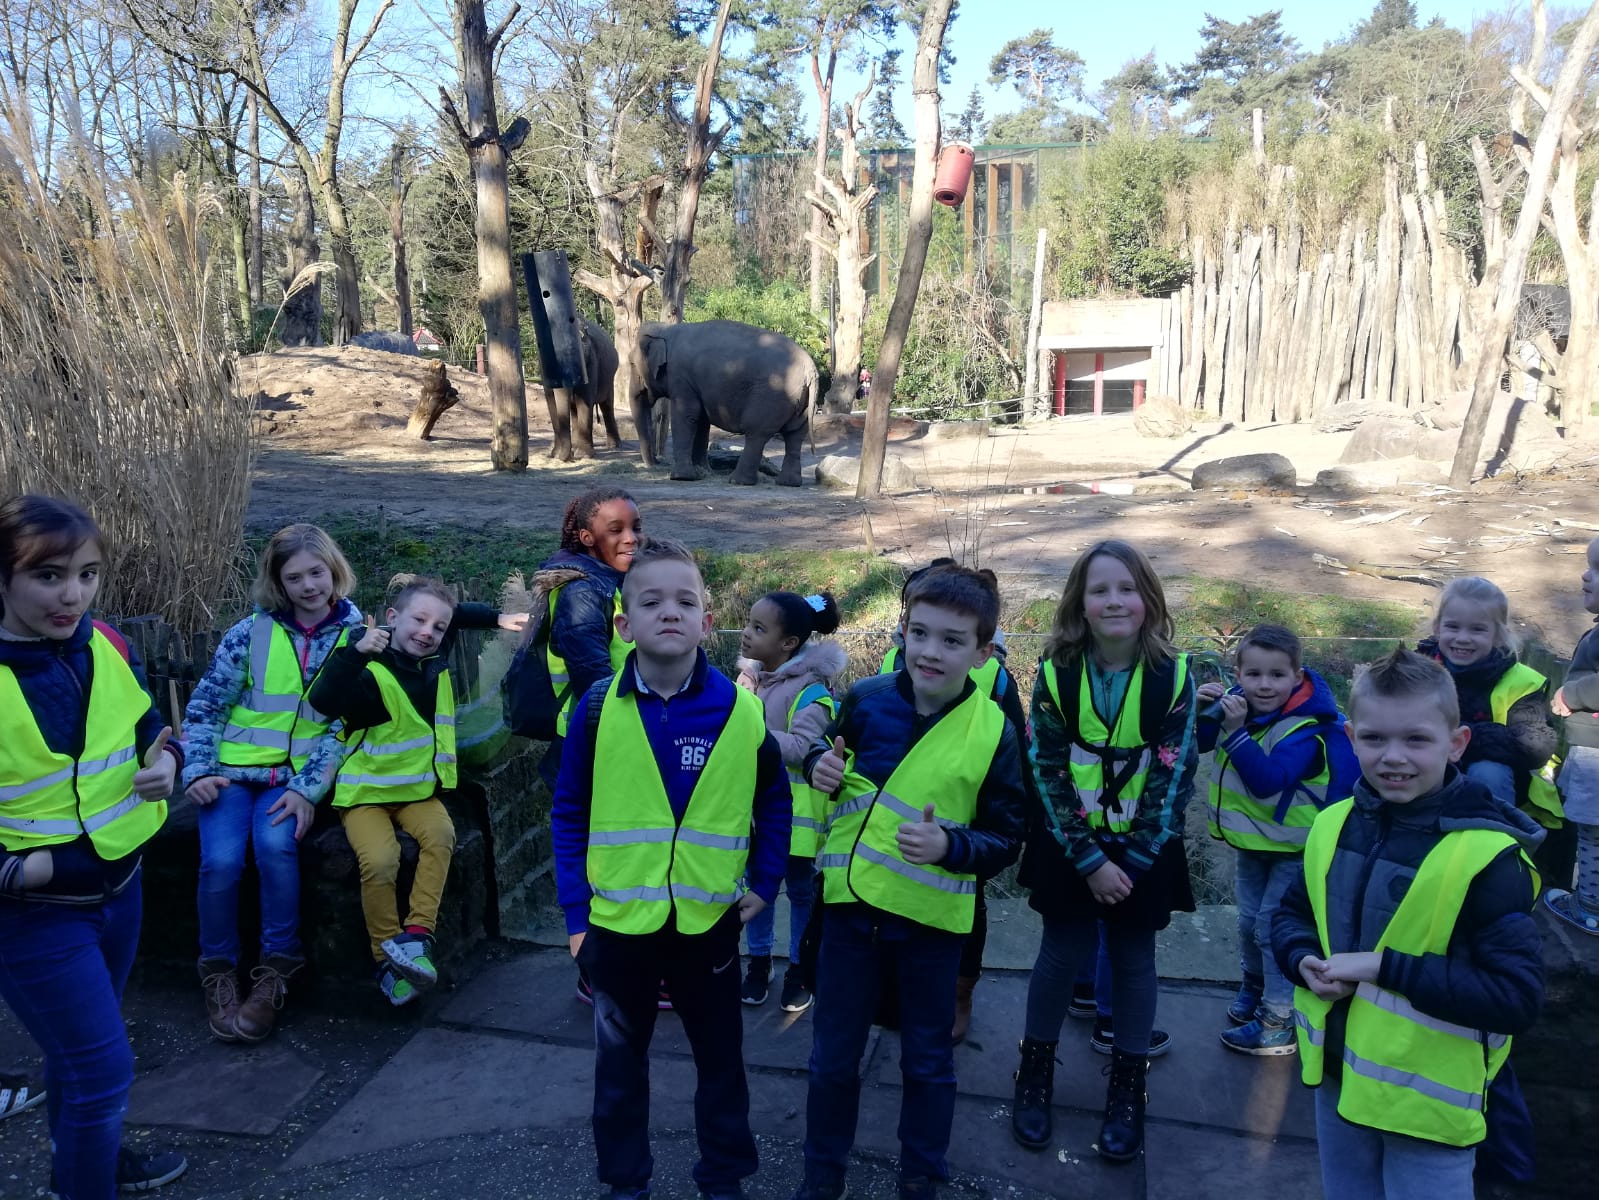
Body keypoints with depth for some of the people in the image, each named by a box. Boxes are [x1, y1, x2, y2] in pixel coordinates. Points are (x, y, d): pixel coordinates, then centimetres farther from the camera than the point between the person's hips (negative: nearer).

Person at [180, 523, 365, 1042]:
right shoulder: (250, 633, 1)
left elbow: (344, 726, -3)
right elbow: (204, 707, 6)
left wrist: (309, 787, -13)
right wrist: (197, 770, -6)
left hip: (297, 775, -1)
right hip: (232, 770, 1)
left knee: (275, 845, -30)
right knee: (221, 859, -24)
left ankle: (275, 972, -12)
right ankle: (218, 974, 0)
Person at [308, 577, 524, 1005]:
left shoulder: (435, 663, 6)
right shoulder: (373, 674, -16)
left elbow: (457, 617, 25)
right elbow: (324, 701, -35)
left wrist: (497, 619, 14)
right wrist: (357, 651, -43)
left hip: (418, 788, 5)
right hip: (367, 791, -5)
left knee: (440, 834, -26)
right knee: (379, 860, -28)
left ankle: (416, 935, -22)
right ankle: (387, 958, -9)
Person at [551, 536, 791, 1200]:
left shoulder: (742, 710, -10)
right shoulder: (597, 708, -11)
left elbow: (775, 802, 4)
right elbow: (569, 814, -3)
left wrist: (765, 882, -1)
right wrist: (574, 909, -5)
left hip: (709, 921, 0)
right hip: (617, 922, 0)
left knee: (720, 1059, 18)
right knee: (619, 1063, 19)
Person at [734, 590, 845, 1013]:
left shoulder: (810, 689, -20)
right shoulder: (749, 677, 1)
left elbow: (801, 749, -31)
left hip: (794, 809, -6)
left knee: (801, 889, 11)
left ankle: (800, 969, 28)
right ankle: (759, 961, 35)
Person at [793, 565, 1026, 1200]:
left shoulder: (993, 732, -13)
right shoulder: (866, 698, -8)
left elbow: (1005, 840, -8)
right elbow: (827, 753, 11)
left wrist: (948, 846, -27)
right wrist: (821, 765, -12)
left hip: (932, 916, -2)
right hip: (852, 902, 2)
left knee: (928, 1060, 17)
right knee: (833, 1055, 16)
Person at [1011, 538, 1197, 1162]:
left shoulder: (1173, 675, -13)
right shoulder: (1056, 673, -13)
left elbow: (1175, 776, -10)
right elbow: (1049, 772, -10)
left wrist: (1132, 859, -13)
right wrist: (1089, 859, -14)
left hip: (1144, 848, 0)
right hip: (1069, 845, 0)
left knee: (1133, 960, 10)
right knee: (1063, 954, 8)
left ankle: (1127, 1089, 27)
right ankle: (1035, 1073, 27)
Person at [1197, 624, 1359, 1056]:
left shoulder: (1305, 728, -27)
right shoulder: (1238, 703, -8)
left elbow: (1267, 780, -38)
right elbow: (1195, 744, -1)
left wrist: (1237, 730, -42)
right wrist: (1203, 709, -19)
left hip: (1294, 848, -7)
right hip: (1252, 841, 7)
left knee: (1274, 927, -4)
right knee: (1249, 920, 20)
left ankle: (1279, 1022, 9)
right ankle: (1254, 985, 43)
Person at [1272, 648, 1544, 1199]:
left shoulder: (1488, 855, -21)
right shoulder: (1334, 825, -2)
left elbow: (1518, 995, -23)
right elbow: (1292, 912, 11)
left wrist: (1384, 967, -27)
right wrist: (1304, 960, -11)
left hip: (1429, 1100, -5)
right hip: (1338, 1075, 6)